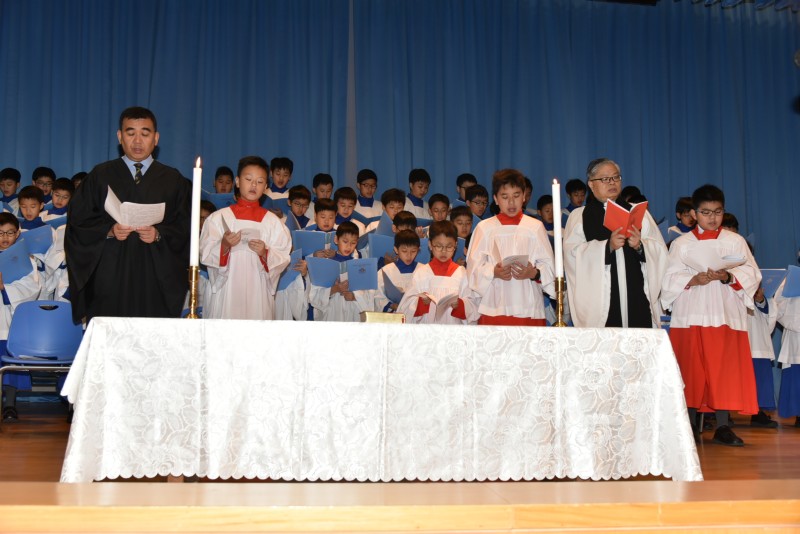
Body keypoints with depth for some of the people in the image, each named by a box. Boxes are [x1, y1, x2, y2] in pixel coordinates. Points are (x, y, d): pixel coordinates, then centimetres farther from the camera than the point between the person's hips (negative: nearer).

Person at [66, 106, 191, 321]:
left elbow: (185, 227, 5)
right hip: (109, 278, 0)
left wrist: (159, 234, -13)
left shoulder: (173, 180, 11)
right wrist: (109, 231, -11)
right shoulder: (100, 176, 11)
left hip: (157, 281, 0)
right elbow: (78, 220, 6)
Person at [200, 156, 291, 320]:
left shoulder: (273, 222, 6)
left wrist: (265, 253, -16)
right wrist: (224, 246, -17)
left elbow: (283, 260, 2)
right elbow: (206, 255, 1)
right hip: (226, 293, 0)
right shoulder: (218, 218, 5)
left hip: (258, 294, 1)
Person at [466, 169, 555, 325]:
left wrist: (534, 273, -15)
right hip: (494, 308, 0)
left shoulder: (535, 227, 9)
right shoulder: (485, 227, 9)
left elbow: (548, 265, 5)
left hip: (529, 308, 0)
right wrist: (493, 272, -15)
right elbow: (474, 267, 3)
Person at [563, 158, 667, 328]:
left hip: (637, 297, 2)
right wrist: (607, 246, -17)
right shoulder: (579, 216, 11)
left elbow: (660, 250, 9)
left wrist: (640, 246, -11)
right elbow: (573, 253, -5)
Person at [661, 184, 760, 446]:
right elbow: (670, 279, 1)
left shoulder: (735, 241, 11)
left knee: (724, 371, -3)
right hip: (690, 316, 0)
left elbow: (751, 273, 1)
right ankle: (691, 427, 11)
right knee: (691, 372, 1)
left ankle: (722, 426, 3)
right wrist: (693, 280, -17)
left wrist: (728, 276, -18)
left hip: (726, 316, 0)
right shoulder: (681, 244, 10)